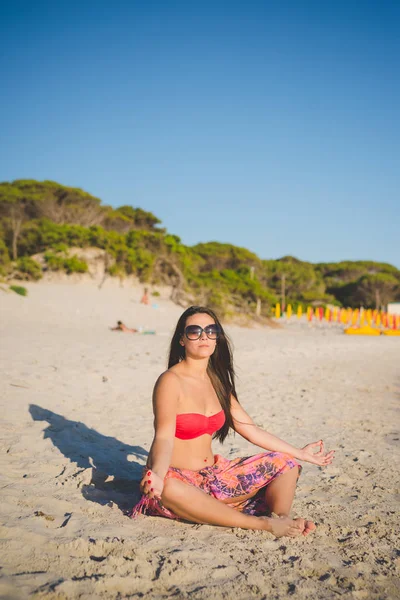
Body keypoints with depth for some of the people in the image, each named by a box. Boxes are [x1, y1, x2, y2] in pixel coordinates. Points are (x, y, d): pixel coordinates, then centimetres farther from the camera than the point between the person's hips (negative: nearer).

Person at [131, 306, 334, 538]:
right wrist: (157, 476, -43)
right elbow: (164, 437, -23)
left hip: (214, 475, 8)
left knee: (284, 462, 0)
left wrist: (300, 454, 15)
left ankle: (281, 518, -30)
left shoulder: (217, 382, 10)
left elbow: (252, 430, 13)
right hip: (178, 478, -7)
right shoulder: (171, 381, -12)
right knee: (169, 489, -42)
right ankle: (263, 524, -39)